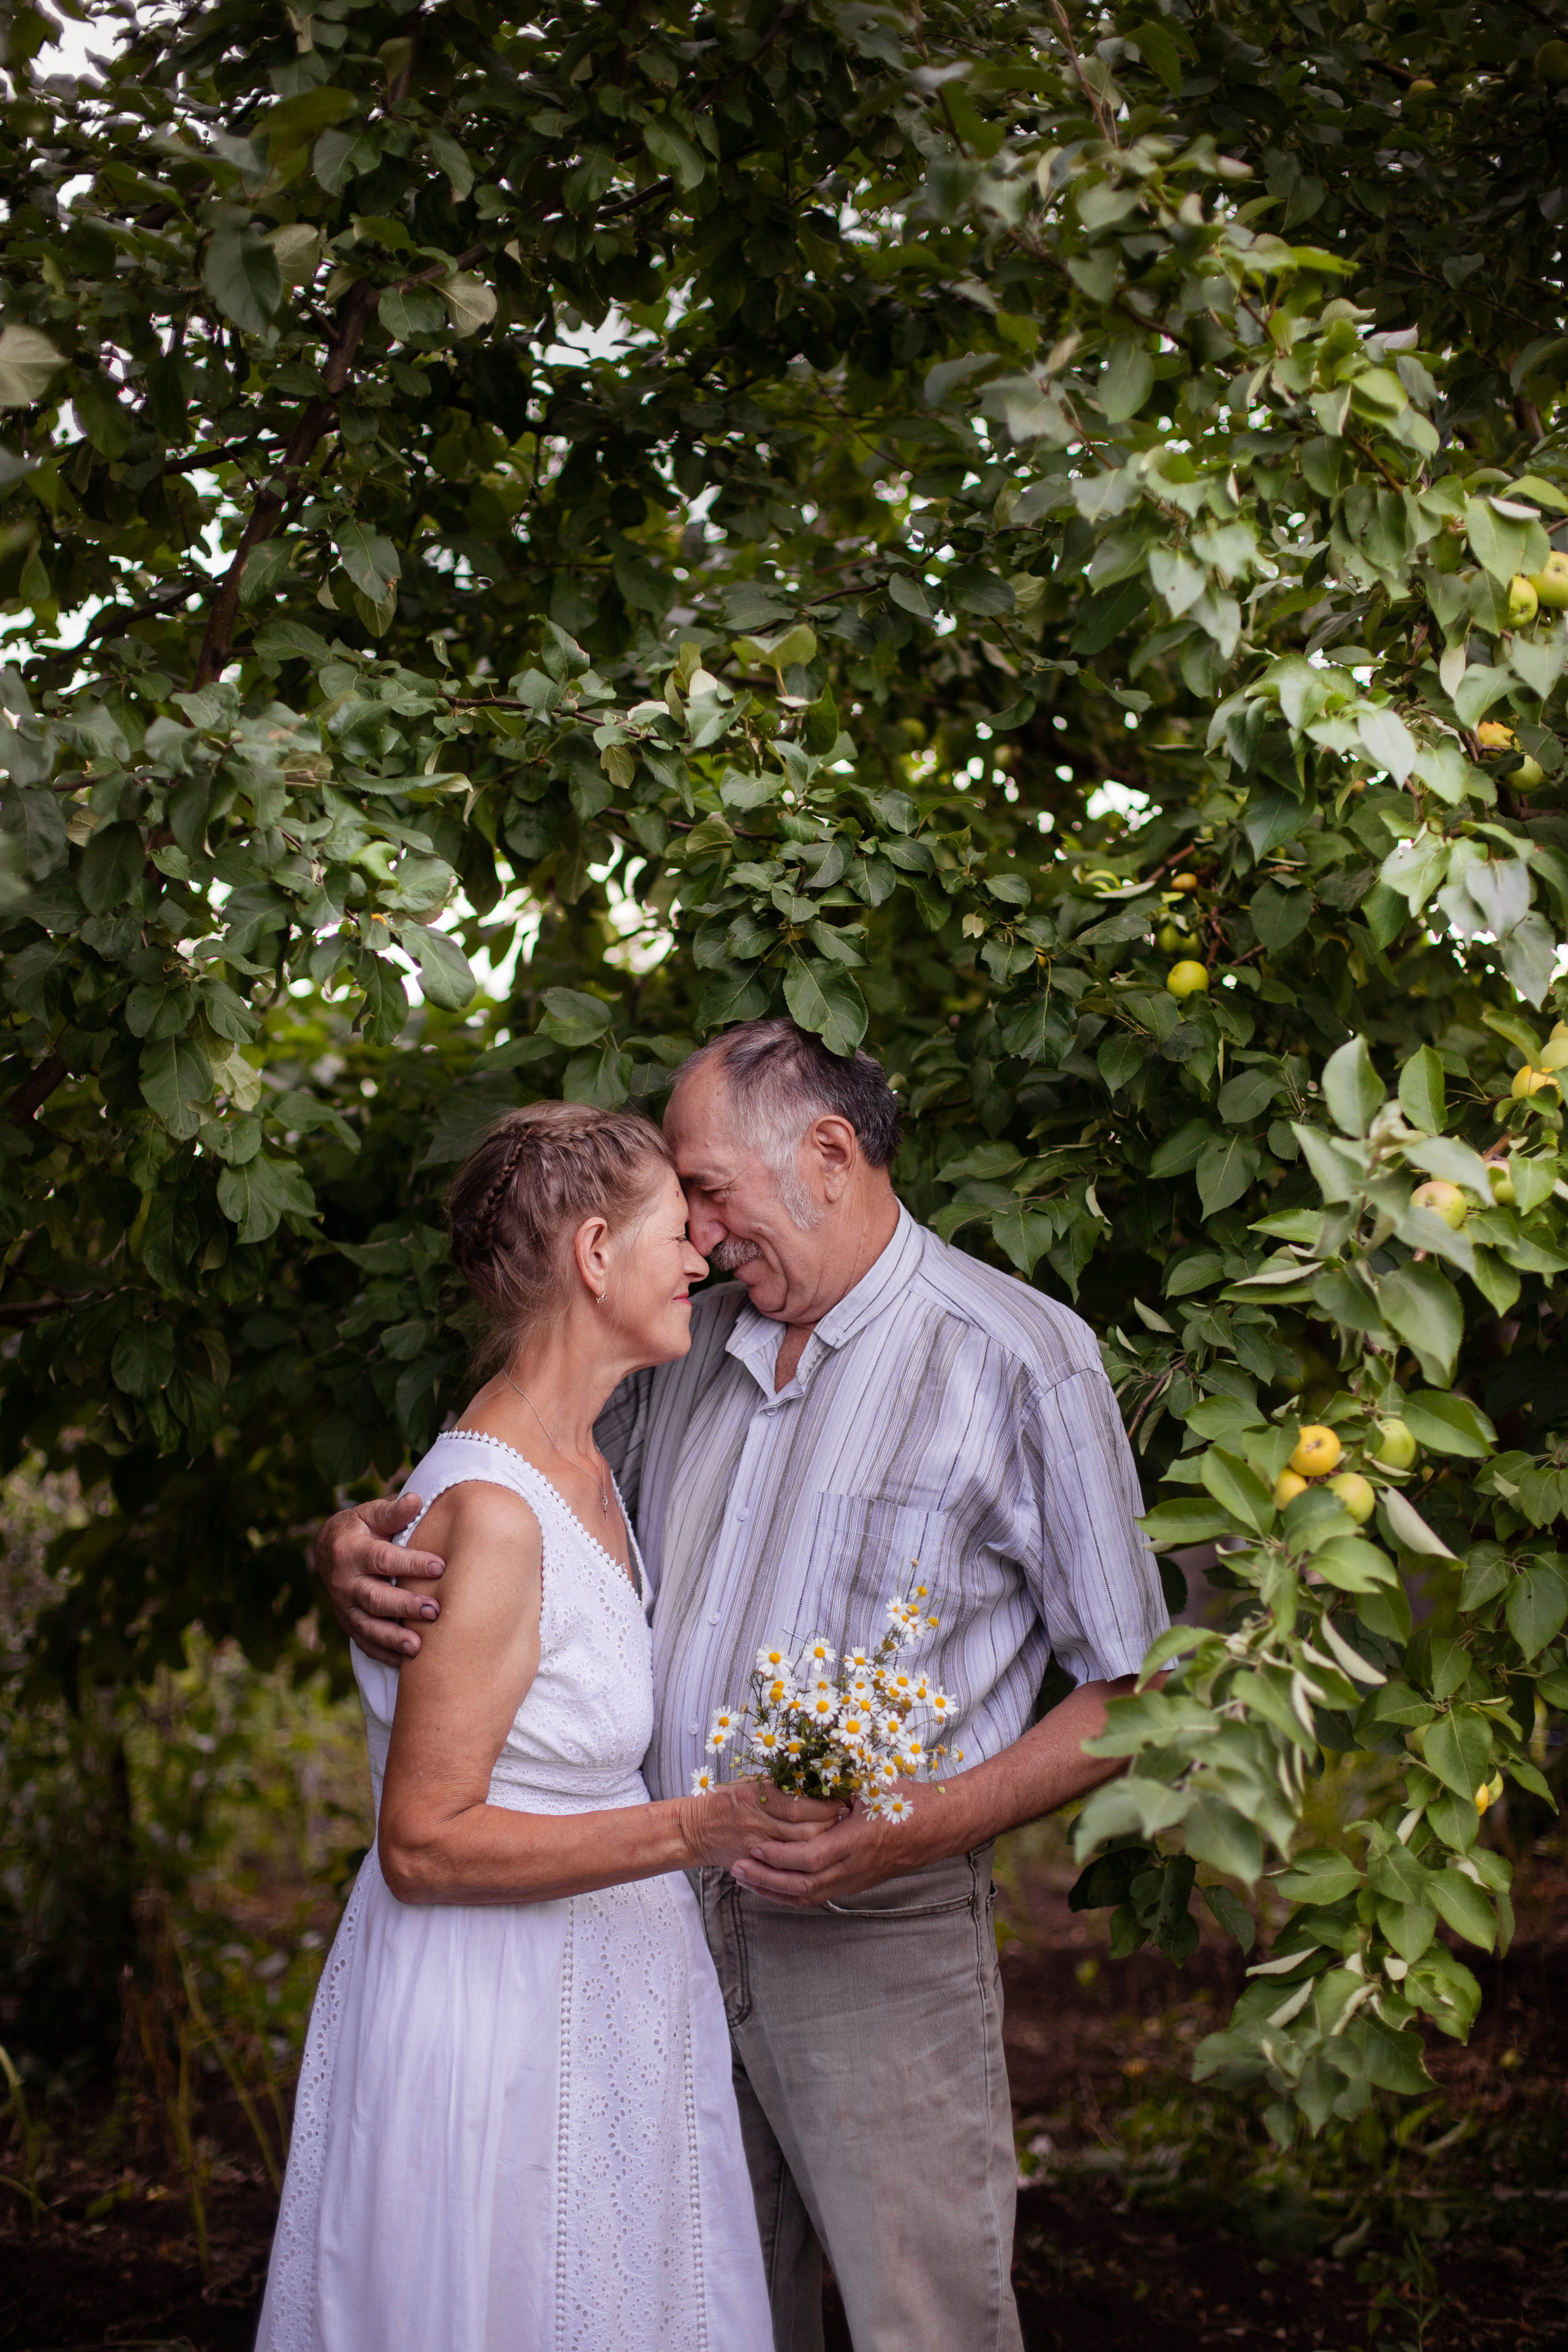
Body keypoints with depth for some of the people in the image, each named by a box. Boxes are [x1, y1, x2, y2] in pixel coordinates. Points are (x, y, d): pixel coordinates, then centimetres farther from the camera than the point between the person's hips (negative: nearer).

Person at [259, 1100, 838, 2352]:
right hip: (493, 2013, -9)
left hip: (600, 1994, 9)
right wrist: (691, 1831, -27)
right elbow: (424, 1845, -23)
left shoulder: (582, 1473, 8)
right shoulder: (491, 1513, -22)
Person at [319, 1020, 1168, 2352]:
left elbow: (1134, 1691, -7)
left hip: (877, 1940, -5)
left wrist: (918, 1832, -20)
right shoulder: (689, 1350, 10)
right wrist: (360, 1540, -4)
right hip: (672, 1919, 5)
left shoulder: (1021, 1361, -8)